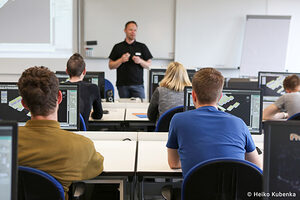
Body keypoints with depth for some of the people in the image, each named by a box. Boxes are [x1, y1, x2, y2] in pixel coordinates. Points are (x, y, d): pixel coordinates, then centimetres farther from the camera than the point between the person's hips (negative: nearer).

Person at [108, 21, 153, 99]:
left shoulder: (142, 47, 9)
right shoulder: (118, 47, 8)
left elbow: (148, 65, 7)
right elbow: (111, 66, 7)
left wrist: (140, 61, -12)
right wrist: (121, 60, -10)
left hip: (138, 84, 0)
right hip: (122, 85, 0)